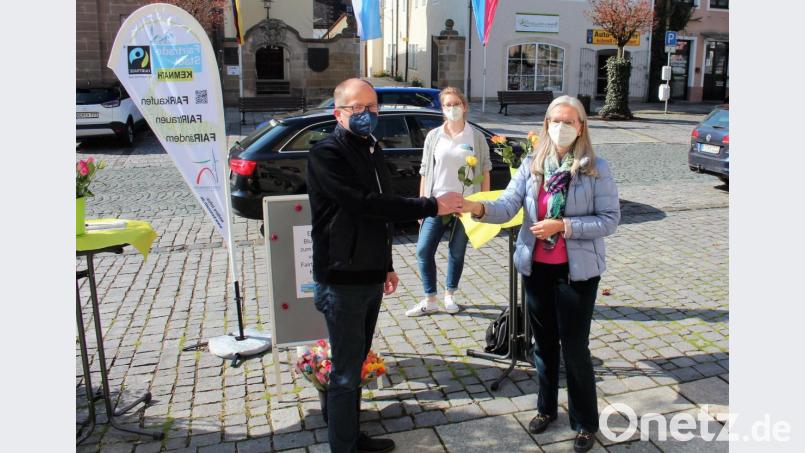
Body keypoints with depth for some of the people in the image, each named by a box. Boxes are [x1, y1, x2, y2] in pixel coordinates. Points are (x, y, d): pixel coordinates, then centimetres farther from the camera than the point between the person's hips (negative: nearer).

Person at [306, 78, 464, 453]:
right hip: (342, 281, -8)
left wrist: (386, 265, 21)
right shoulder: (327, 153, -15)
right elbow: (363, 204, -26)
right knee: (346, 372, 1)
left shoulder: (372, 150, 13)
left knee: (356, 363, 18)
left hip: (370, 278, 8)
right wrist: (432, 206, -24)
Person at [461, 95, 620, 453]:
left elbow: (610, 219, -11)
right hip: (536, 267, 4)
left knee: (574, 347, 4)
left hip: (577, 270, -4)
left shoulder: (596, 168, -10)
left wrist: (563, 226, -22)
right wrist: (478, 208, -33)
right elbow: (507, 206, -12)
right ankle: (546, 407, 38)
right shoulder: (531, 165, -1)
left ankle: (585, 422, 24)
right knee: (543, 342, 18)